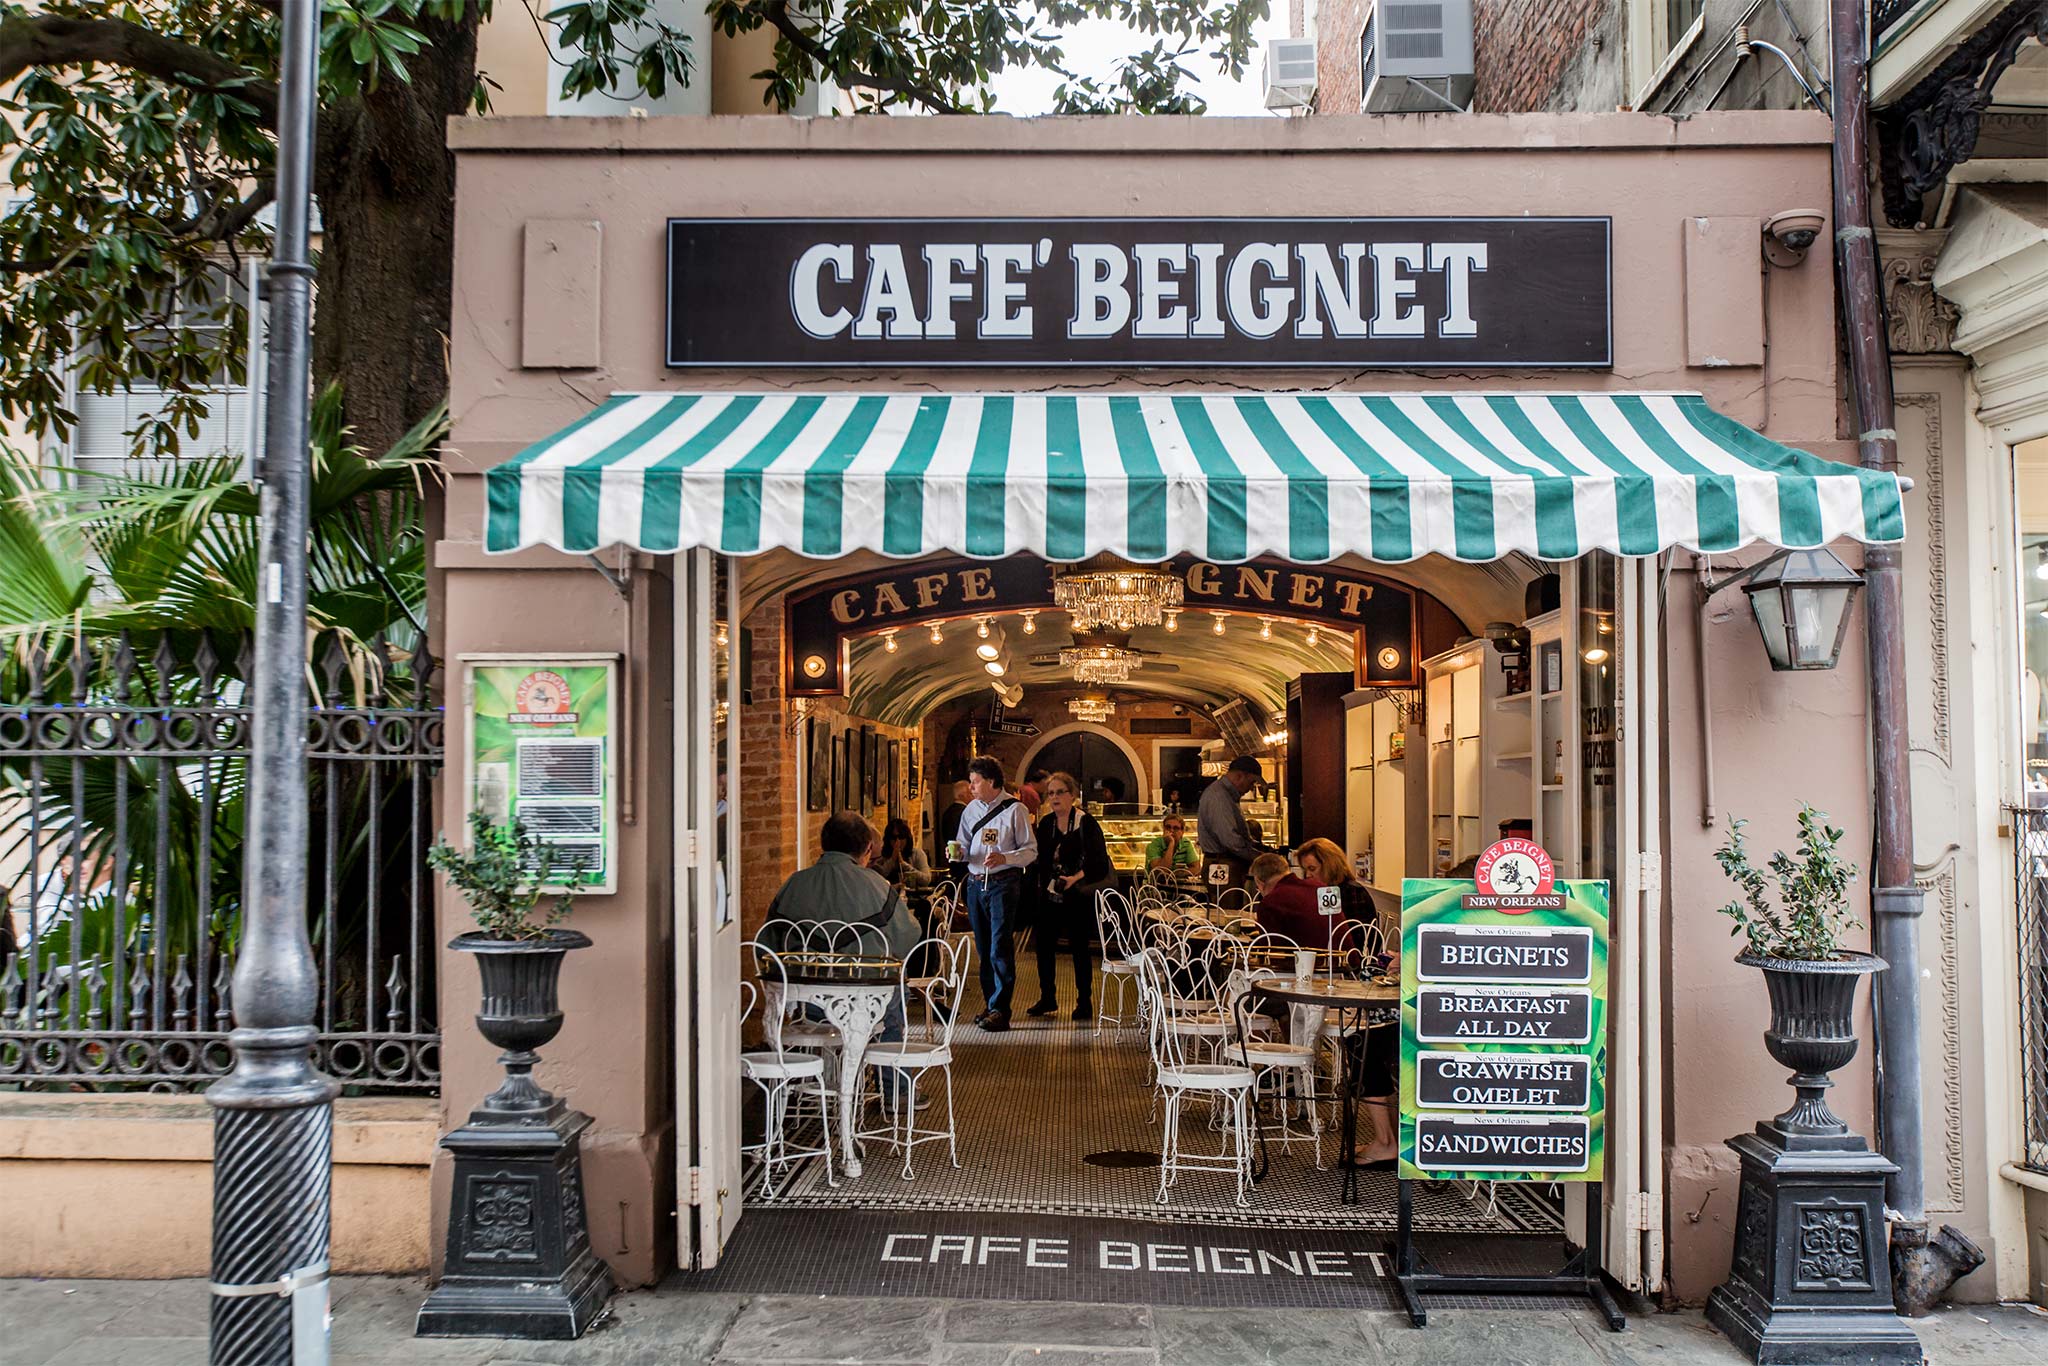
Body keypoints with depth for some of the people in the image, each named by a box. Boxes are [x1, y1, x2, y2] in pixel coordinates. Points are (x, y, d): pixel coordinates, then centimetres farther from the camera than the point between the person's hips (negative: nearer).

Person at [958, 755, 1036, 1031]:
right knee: (983, 948, 12)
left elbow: (1031, 851, -6)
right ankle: (990, 1003, 23)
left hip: (1003, 883, -6)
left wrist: (1004, 858, -22)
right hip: (975, 883, 6)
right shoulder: (970, 810, 11)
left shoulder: (1014, 809, -6)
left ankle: (999, 1010, -8)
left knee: (999, 948, -10)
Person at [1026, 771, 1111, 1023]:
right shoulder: (1046, 823, 8)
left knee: (1080, 948, 2)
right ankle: (1047, 998, 23)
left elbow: (1099, 862, -13)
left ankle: (1084, 1003, 13)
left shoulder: (1086, 823, -9)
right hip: (1049, 896, 5)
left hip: (1077, 897, -5)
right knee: (1044, 945, 8)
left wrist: (1077, 877, -26)